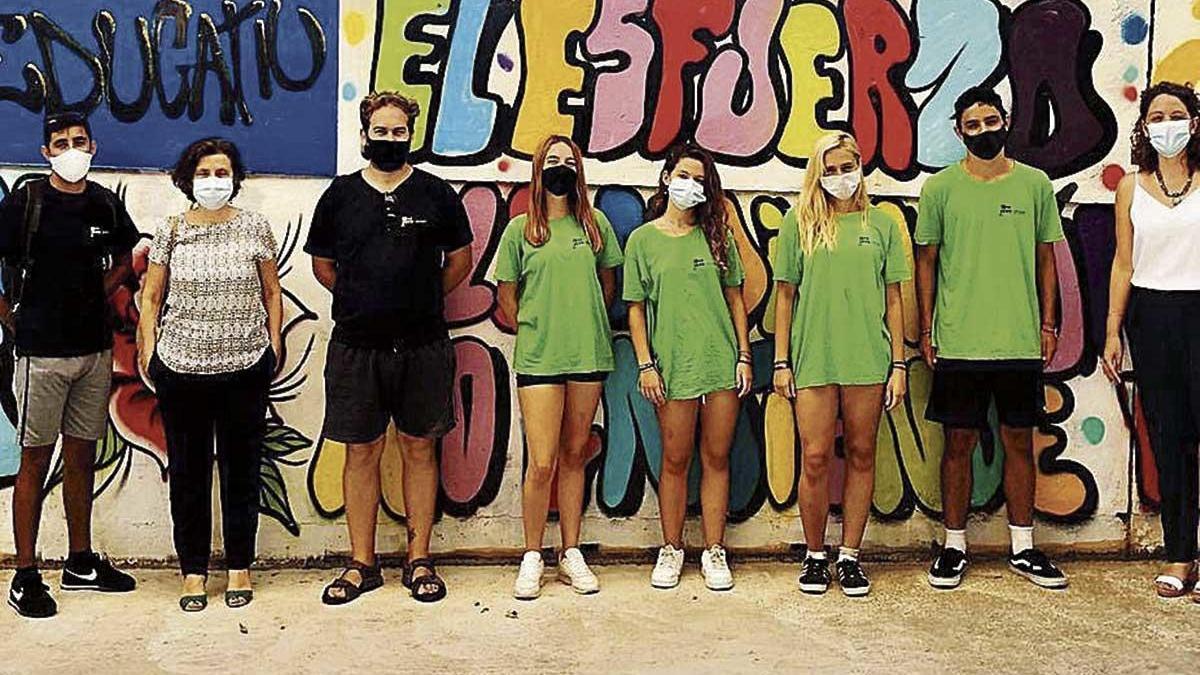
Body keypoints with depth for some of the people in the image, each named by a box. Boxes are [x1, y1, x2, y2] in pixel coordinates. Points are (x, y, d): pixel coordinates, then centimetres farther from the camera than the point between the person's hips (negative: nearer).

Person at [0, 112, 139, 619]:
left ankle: (81, 563, 24)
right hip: (42, 352, -4)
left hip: (95, 348, 5)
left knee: (82, 456, 13)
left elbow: (122, 259, 23)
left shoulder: (105, 204, 6)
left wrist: (96, 299, 10)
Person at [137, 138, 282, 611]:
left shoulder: (254, 228, 4)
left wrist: (274, 343, 5)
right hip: (181, 368, 1)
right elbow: (150, 297, 8)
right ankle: (193, 570, 18)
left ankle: (239, 567, 19)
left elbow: (272, 292, 11)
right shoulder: (171, 231, 4)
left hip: (246, 367, 0)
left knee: (241, 467, 7)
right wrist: (148, 350, 1)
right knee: (187, 471, 6)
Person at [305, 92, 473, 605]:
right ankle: (362, 564, 16)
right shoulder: (340, 195, 5)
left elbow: (459, 259, 13)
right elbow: (322, 264, 16)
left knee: (420, 449, 6)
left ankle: (419, 561, 16)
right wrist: (362, 300, 12)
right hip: (356, 345, 1)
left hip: (423, 345, 0)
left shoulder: (436, 193, 3)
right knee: (361, 452, 5)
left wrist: (424, 299, 11)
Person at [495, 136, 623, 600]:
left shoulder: (595, 223, 8)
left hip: (589, 355, 2)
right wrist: (534, 334, 5)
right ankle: (532, 558, 10)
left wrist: (588, 328, 12)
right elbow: (506, 295, 9)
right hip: (538, 360, -2)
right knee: (541, 463, -5)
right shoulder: (520, 229, 3)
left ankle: (571, 554, 19)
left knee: (574, 456, 10)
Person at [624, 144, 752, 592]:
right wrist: (645, 365, -4)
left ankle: (714, 551, 15)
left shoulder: (717, 236, 9)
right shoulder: (643, 239, 4)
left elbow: (735, 298, 11)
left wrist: (744, 355, 4)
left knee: (717, 458, 6)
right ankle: (671, 549, 19)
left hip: (721, 362, 2)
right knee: (675, 460, 5)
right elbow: (636, 308, 3)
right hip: (673, 365, -2)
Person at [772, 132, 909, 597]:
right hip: (813, 358, -1)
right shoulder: (800, 223, 6)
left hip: (868, 358, 1)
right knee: (815, 458, -2)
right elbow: (785, 295, 7)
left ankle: (850, 556, 16)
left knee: (861, 455, 6)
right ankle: (815, 556, 13)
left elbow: (893, 299, 9)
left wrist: (899, 364, 4)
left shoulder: (880, 224, 9)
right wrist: (781, 361, 2)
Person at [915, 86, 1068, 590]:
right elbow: (926, 261, 5)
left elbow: (1045, 259, 11)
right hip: (958, 343, -1)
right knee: (959, 442, 5)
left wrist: (1049, 325, 7)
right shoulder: (940, 188, 2)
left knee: (1019, 440, 8)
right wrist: (926, 330, 1)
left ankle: (1023, 548, 19)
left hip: (1021, 341, 2)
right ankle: (954, 547, 16)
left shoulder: (1035, 184, 6)